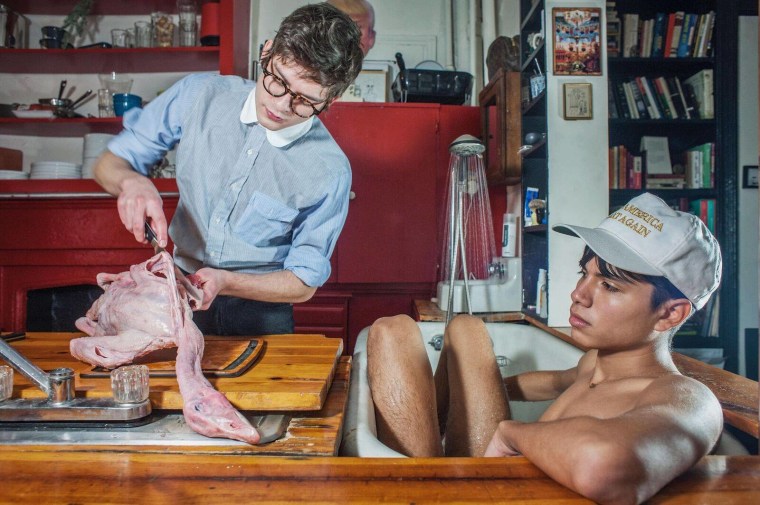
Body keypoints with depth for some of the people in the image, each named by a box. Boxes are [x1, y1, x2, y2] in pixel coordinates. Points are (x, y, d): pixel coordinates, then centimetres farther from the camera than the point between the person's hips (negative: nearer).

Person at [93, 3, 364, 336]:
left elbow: (303, 284, -11)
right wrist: (132, 181, -25)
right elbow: (108, 164, -2)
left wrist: (226, 282, -27)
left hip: (261, 313, 0)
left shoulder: (330, 170, -18)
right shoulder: (200, 96, -11)